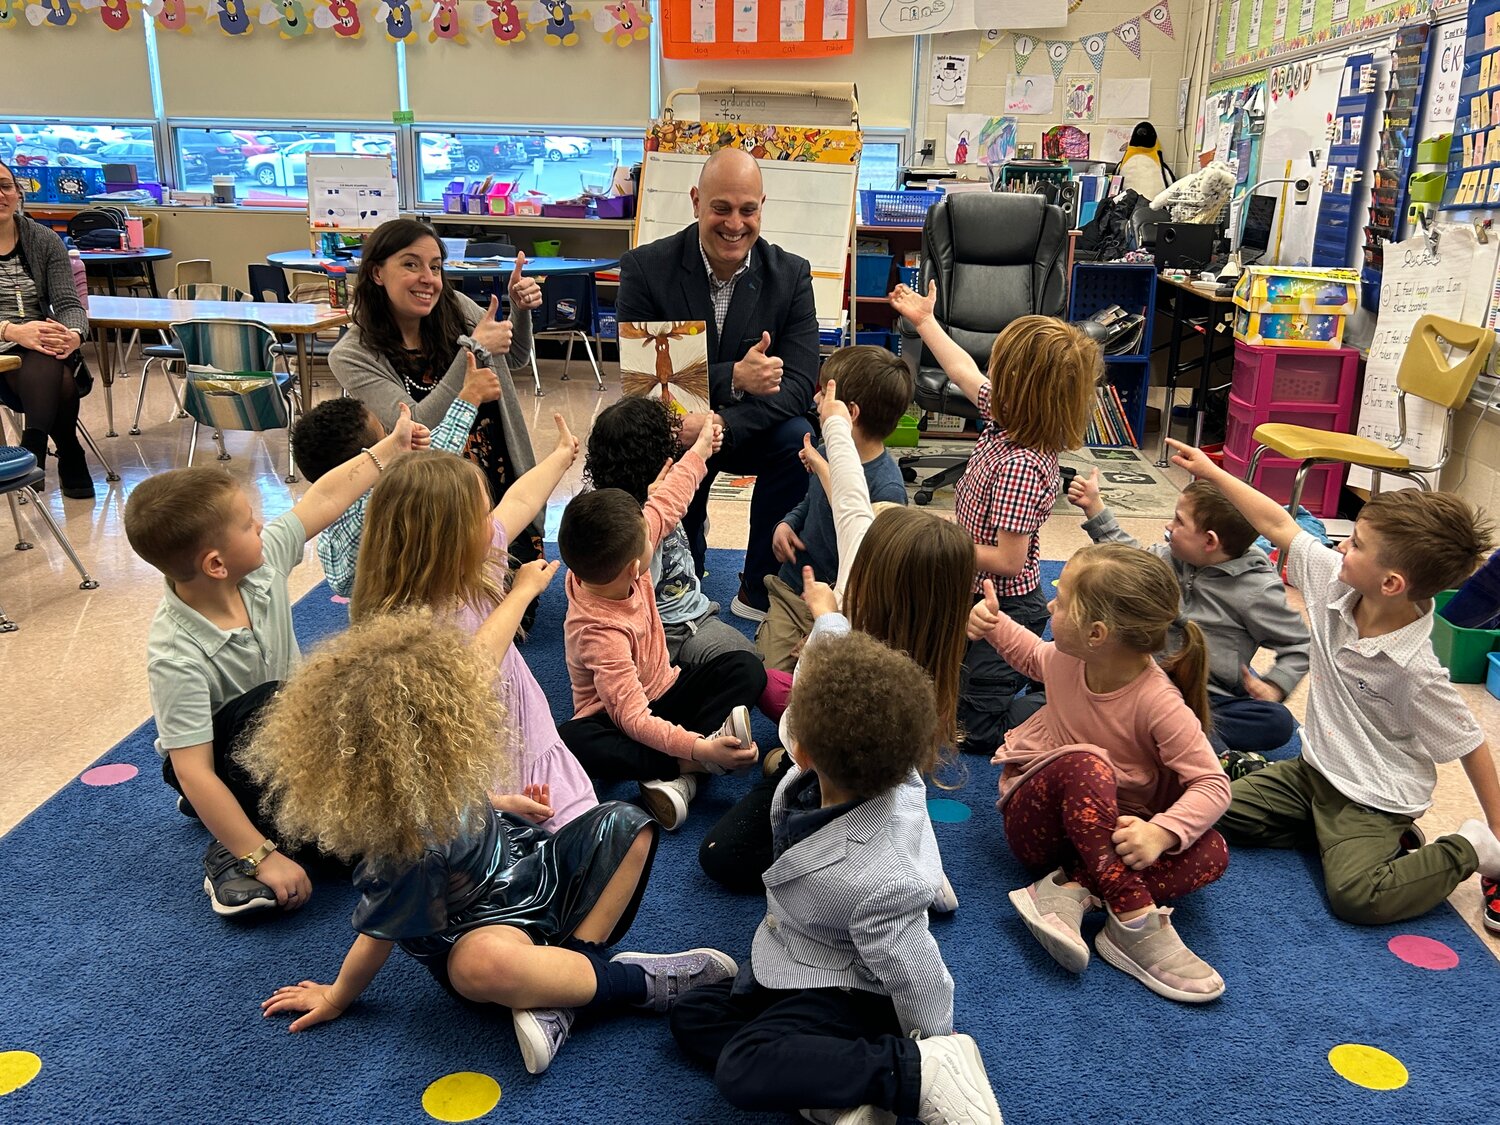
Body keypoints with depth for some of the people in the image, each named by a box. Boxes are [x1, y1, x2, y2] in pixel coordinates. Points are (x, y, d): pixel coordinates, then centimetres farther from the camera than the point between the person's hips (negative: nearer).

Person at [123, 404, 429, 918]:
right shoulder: (177, 655, -33)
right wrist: (261, 857, -35)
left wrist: (390, 447, 5)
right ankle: (231, 853, -15)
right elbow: (193, 773, -34)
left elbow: (324, 498, -4)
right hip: (222, 757, -6)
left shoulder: (262, 561, -18)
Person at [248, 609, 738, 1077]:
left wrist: (523, 590, 10)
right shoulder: (405, 847, -35)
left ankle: (557, 997, -15)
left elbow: (475, 662, -2)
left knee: (624, 824, -5)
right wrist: (335, 998, 0)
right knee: (482, 962, -43)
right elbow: (379, 935, -18)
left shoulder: (425, 762, -15)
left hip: (524, 870, 9)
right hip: (479, 928, -9)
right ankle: (641, 981, -19)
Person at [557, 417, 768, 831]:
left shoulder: (605, 566, -12)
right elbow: (632, 717, -40)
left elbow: (667, 505, 3)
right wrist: (696, 749, -51)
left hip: (662, 691, 8)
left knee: (745, 667, -14)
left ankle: (677, 776, -31)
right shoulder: (598, 630, -34)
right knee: (569, 741, -40)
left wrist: (699, 450, 10)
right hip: (616, 718, -8)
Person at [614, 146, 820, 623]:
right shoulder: (645, 268, -12)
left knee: (800, 440, -31)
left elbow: (798, 385, -15)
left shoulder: (791, 274, -7)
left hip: (749, 428, 2)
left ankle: (759, 592, -11)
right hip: (669, 431, -2)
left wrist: (721, 423, -33)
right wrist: (733, 377, -33)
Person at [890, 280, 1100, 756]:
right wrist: (924, 321, 20)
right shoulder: (1010, 419, -6)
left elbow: (1008, 560, -29)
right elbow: (964, 373, 12)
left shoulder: (1020, 466, -32)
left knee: (978, 726, 1)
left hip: (1004, 607, -9)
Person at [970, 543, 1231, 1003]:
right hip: (1037, 820, 1)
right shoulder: (1067, 658, -10)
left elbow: (1212, 784, -26)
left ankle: (1071, 889, -32)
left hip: (1111, 829, -1)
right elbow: (1035, 656, 17)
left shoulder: (1159, 703, -24)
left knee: (1210, 853, -27)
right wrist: (995, 624, 1)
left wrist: (1160, 832, -42)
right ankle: (1136, 924, -35)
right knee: (1082, 763, -35)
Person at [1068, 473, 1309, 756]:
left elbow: (1300, 645, 3)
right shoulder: (1176, 557, 9)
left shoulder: (1259, 590, -5)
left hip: (1206, 697, -4)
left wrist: (1274, 687, -15)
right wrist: (1094, 506, 21)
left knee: (1278, 722, -32)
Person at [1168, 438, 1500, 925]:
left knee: (1355, 895, -23)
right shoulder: (1335, 582, -13)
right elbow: (1280, 527, -5)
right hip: (1317, 769, 7)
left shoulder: (1413, 670, -28)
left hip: (1374, 797, -7)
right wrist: (1211, 472, -1)